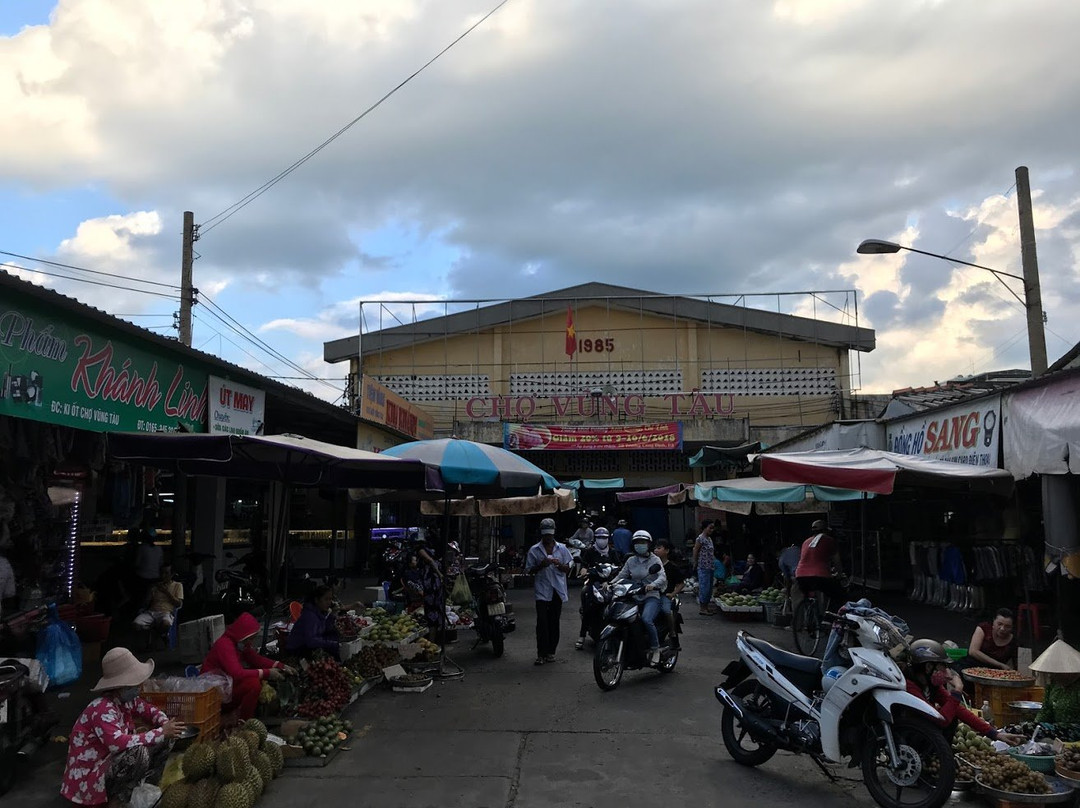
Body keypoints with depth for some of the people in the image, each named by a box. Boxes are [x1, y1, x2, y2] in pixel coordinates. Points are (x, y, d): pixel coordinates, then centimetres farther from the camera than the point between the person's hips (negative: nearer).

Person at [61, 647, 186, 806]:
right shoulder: (102, 710, -27)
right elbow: (118, 743, -38)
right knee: (138, 752, -34)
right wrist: (161, 732, -31)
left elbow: (149, 711, 11)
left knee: (165, 738, 0)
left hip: (114, 761, 9)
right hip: (91, 775, -9)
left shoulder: (126, 699, -1)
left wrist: (166, 726, -12)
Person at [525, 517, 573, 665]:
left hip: (558, 590, 2)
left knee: (554, 622, 7)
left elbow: (569, 568, 10)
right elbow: (529, 570, 5)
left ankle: (551, 651, 16)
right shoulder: (534, 550, 3)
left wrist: (560, 565, -10)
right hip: (542, 590, -2)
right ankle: (541, 653, -8)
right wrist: (541, 566, -13)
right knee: (542, 622, -11)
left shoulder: (561, 548, 8)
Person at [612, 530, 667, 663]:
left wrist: (653, 585, -33)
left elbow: (662, 577, -12)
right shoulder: (631, 560, 16)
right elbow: (622, 575, 12)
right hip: (634, 597, 5)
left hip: (651, 597, -5)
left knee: (646, 619, -32)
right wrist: (610, 584, -8)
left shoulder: (655, 560, 2)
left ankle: (655, 649, -13)